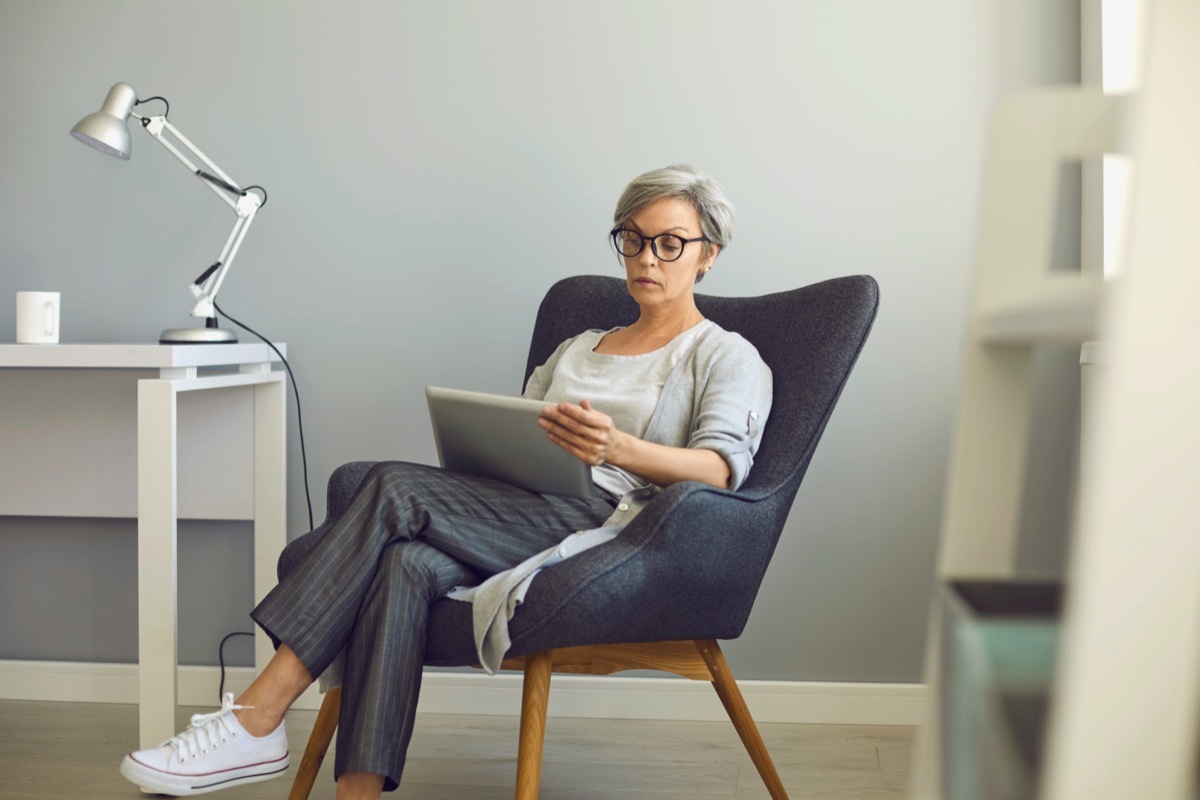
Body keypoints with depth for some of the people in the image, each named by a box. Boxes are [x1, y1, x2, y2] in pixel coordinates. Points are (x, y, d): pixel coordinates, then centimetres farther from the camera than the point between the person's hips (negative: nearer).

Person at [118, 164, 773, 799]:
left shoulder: (727, 357, 10)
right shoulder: (576, 350, 31)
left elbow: (723, 467, -10)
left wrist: (618, 448, -30)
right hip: (528, 525, 6)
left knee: (395, 489, -23)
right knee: (407, 565, -29)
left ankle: (258, 718, -23)